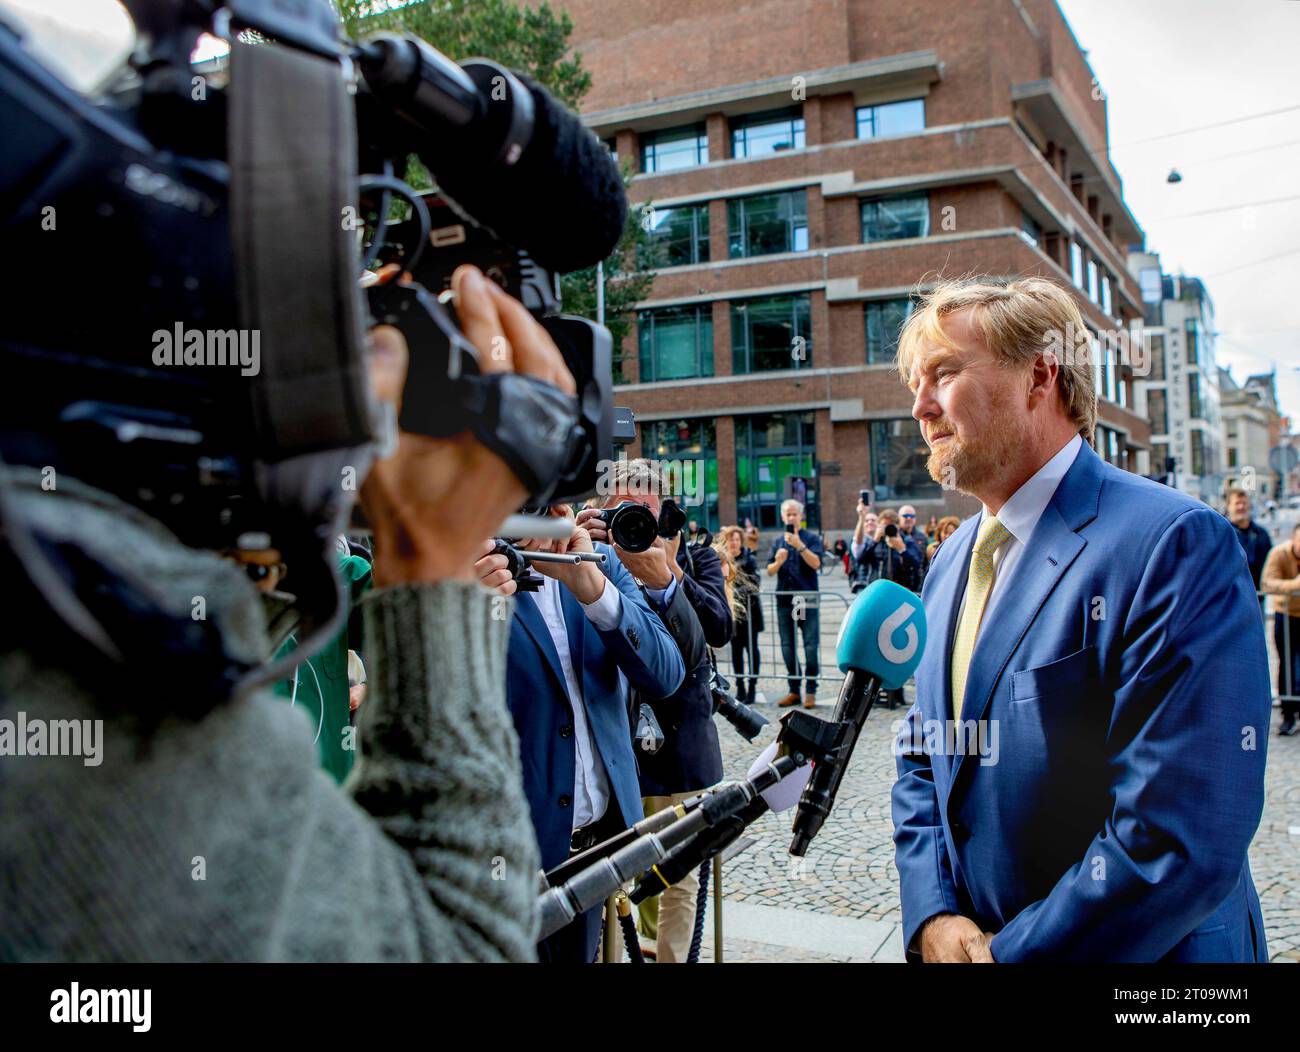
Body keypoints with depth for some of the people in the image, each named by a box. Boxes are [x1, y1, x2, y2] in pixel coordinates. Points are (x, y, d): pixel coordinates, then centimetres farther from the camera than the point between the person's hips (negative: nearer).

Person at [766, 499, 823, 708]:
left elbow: (816, 564, -11)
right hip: (784, 600, 4)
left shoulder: (811, 539, 4)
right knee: (787, 647, 7)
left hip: (807, 599, -4)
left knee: (810, 646, -6)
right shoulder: (778, 542, 14)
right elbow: (769, 571, 8)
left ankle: (810, 691, -1)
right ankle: (794, 690, 15)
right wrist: (778, 562, -13)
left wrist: (799, 545, -21)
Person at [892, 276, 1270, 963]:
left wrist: (1007, 951, -18)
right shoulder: (951, 561, 5)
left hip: (1136, 954, -6)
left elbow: (1182, 841, -27)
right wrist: (932, 915, -6)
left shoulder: (1174, 544, -21)